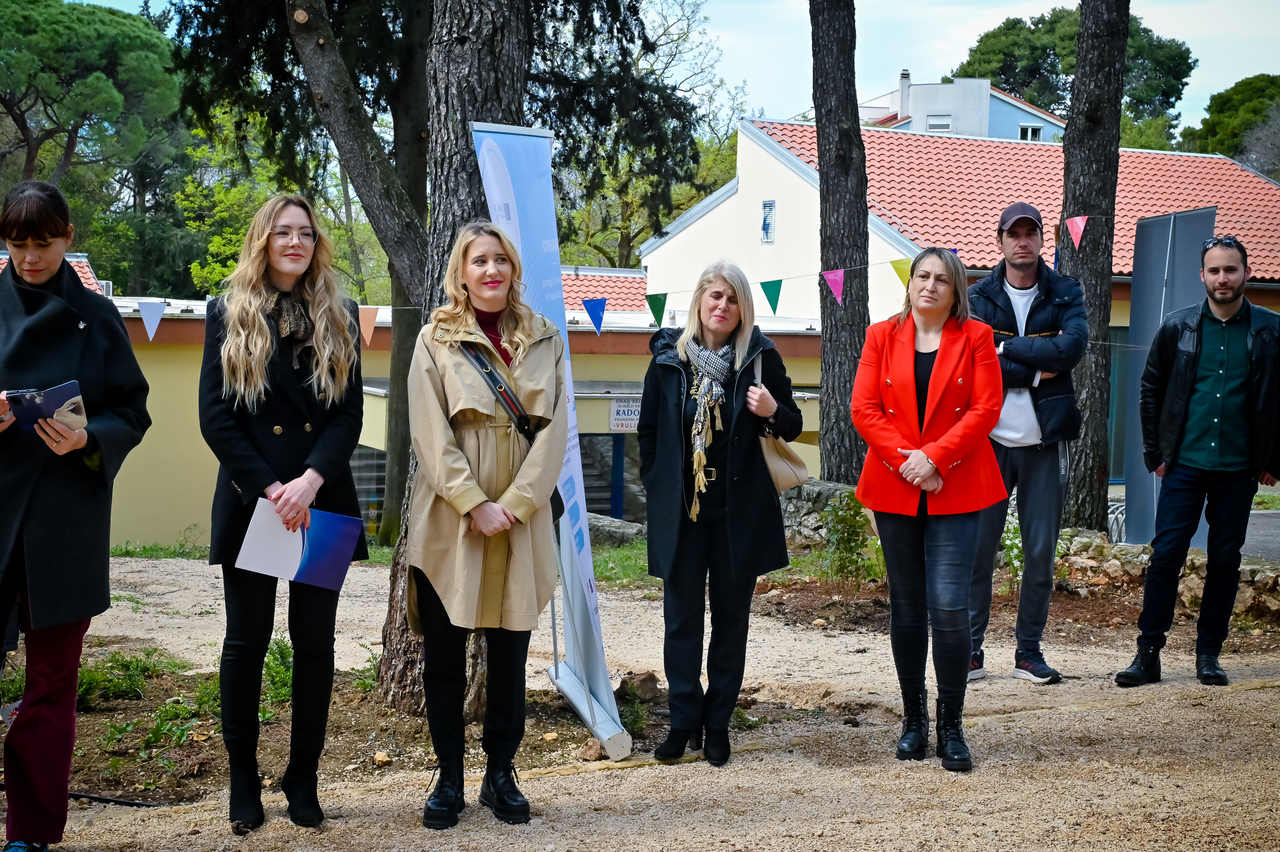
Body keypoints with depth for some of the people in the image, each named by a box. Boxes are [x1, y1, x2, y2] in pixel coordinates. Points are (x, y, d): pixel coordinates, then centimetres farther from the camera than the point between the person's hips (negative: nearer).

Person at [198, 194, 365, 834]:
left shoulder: (338, 318, 10)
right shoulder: (229, 314, 4)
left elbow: (350, 413, 2)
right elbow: (215, 415, -3)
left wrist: (310, 480, -15)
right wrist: (270, 489, -13)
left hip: (322, 502, 2)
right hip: (250, 499, -2)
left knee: (314, 642, 4)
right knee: (247, 640, 3)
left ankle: (303, 782, 13)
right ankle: (243, 782, 13)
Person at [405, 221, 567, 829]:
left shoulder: (544, 340, 8)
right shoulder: (436, 340, 2)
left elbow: (554, 427, 0)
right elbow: (432, 434, -6)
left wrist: (515, 504, -11)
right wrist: (475, 506, -14)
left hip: (520, 520, 2)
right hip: (449, 521, -2)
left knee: (510, 654, 7)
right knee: (444, 656, 3)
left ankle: (501, 773, 18)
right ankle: (449, 778, 13)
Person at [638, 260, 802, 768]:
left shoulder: (760, 357, -1)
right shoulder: (669, 357, 2)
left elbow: (793, 428, 6)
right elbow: (648, 430, 10)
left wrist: (773, 411, -16)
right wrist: (656, 488, 6)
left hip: (740, 511, 0)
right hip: (680, 511, 1)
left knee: (731, 617, 7)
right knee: (682, 616, 4)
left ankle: (717, 723, 16)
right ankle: (684, 720, 13)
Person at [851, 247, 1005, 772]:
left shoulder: (975, 337, 3)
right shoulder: (883, 337, 8)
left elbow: (986, 409, -5)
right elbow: (863, 409, 0)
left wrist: (933, 457, -14)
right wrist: (905, 461, -11)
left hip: (954, 490, -2)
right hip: (895, 490, 2)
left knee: (949, 606, -10)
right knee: (906, 609, 9)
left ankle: (950, 728, 0)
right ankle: (913, 719, 20)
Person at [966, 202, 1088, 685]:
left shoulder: (1064, 295, 6)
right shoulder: (978, 297, 4)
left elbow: (1073, 345, -14)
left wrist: (1009, 347, -11)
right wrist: (1038, 371, -10)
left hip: (1044, 443, 1)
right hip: (990, 441, -1)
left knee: (1041, 553, 4)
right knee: (977, 549, -1)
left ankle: (1029, 652, 15)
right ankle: (971, 650, 8)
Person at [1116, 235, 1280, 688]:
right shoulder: (1178, 327, 3)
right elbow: (1150, 390, 9)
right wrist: (1154, 453, 5)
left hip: (1238, 469, 0)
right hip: (1184, 464, 0)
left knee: (1225, 561, 7)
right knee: (1165, 555, -4)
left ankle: (1209, 654, 18)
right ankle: (1148, 653, 2)